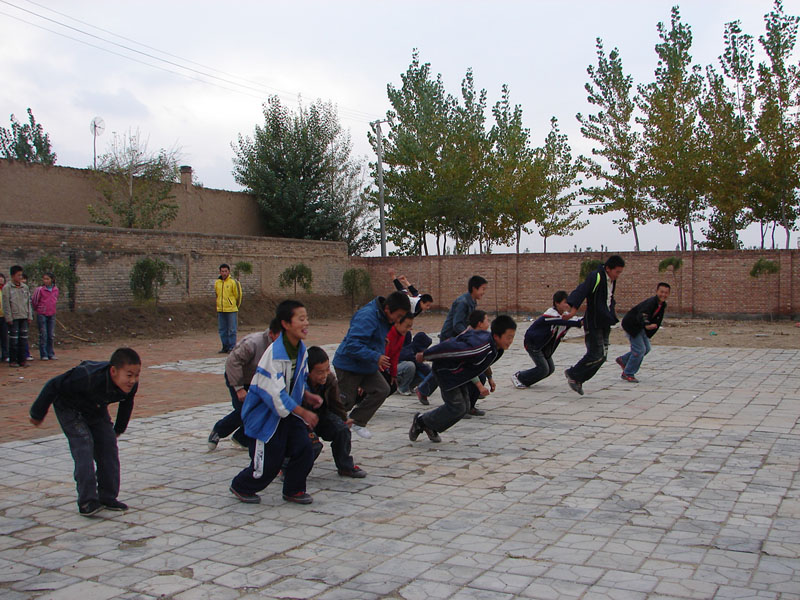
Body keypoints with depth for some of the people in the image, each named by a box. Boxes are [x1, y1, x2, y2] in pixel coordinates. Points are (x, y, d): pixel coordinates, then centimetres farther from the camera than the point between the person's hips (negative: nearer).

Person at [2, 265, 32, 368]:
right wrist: (9, 317, -10)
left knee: (24, 338, 4)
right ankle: (12, 360, 6)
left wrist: (29, 316, 10)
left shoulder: (25, 287, 11)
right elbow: (6, 304, -5)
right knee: (13, 339, -2)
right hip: (13, 317, -4)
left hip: (24, 317, 4)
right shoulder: (7, 288, -3)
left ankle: (23, 359, 9)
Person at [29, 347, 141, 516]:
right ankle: (87, 501, -15)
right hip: (70, 409, -6)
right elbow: (53, 386, -28)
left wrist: (119, 428, 15)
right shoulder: (88, 378, -42)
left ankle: (108, 497, 8)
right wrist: (38, 413, -14)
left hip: (97, 410, 6)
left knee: (108, 447, -2)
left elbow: (126, 404, 0)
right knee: (84, 447, -18)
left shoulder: (131, 385, -25)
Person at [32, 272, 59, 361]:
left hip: (52, 314, 4)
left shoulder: (55, 289, 3)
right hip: (42, 314, -4)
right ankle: (43, 355, 4)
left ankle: (51, 354, 16)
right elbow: (34, 301, 0)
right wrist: (37, 310, 12)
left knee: (52, 335, 7)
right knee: (43, 335, -2)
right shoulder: (40, 289, -10)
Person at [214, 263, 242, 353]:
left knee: (231, 330, -3)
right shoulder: (217, 283, 10)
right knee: (223, 330, 8)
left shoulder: (233, 282, -6)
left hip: (231, 310, -5)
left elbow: (238, 295, 1)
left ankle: (232, 347, 1)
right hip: (220, 310, 5)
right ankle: (225, 347, 16)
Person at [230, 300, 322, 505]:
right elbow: (274, 392, -28)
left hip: (289, 412, 7)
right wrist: (303, 413, -26)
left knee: (304, 450, -3)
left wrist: (308, 396, -1)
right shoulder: (275, 354, -27)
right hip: (265, 414, -7)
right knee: (269, 462, 2)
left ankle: (293, 490, 19)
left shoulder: (301, 350, 0)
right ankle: (241, 487, 30)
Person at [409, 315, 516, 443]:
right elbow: (449, 348, -32)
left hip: (460, 374, 9)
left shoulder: (497, 348, -8)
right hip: (446, 371, -9)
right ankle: (421, 421, 8)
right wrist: (424, 355, -21)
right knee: (457, 407, -11)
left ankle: (431, 427, 21)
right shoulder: (480, 347, -37)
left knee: (464, 407, 6)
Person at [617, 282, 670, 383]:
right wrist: (647, 325, -65)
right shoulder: (651, 302, -29)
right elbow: (642, 316, -47)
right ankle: (628, 374, 3)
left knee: (646, 348, 13)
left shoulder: (663, 305, 0)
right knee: (639, 349, -11)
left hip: (640, 326, 9)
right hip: (631, 324, -9)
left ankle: (623, 360, 27)